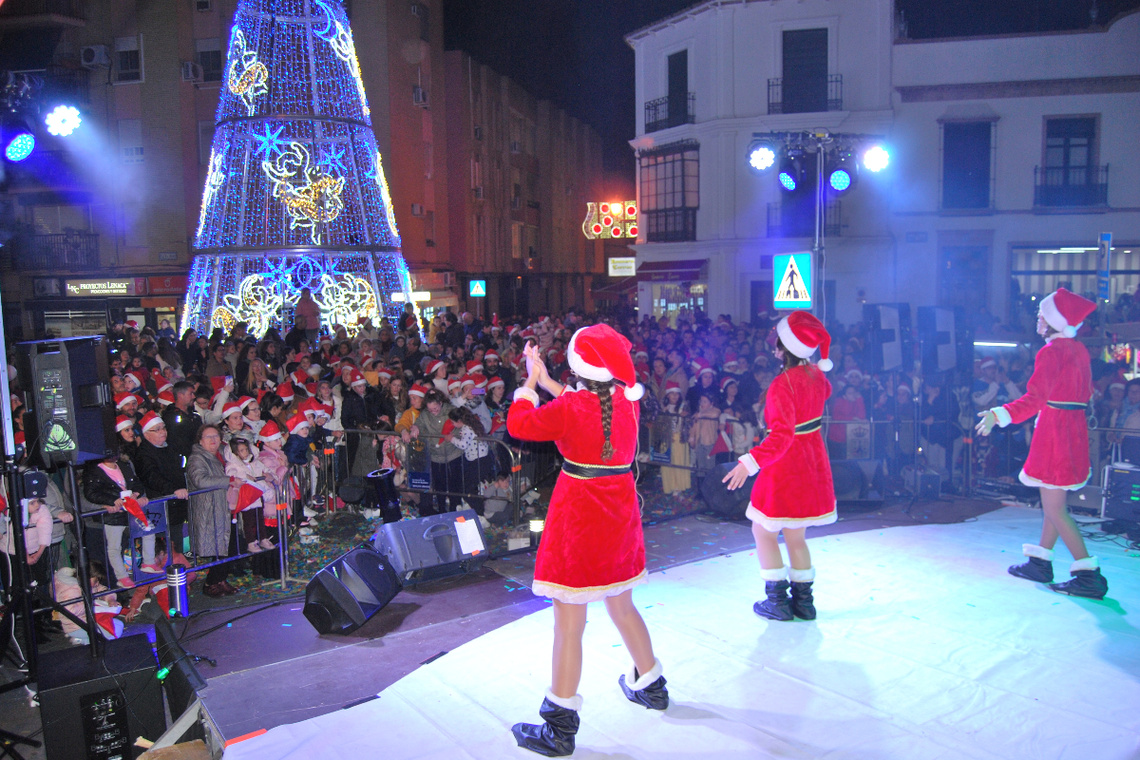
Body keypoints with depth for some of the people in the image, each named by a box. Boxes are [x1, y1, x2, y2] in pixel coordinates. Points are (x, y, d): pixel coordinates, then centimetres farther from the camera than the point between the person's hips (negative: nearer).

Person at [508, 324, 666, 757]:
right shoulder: (628, 402, 0)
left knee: (569, 622, 0)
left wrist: (530, 383, 8)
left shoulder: (569, 408, -18)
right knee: (622, 607, 24)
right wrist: (548, 383, 20)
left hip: (577, 515, -7)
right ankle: (651, 685, 41)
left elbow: (518, 424, -6)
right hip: (620, 513, 7)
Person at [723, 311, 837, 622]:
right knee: (795, 536, 18)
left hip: (787, 466, -8)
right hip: (813, 464, 8)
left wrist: (750, 462, -36)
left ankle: (777, 601, 13)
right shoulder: (815, 373, 0)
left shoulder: (782, 384, -24)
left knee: (764, 532, 9)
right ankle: (803, 601, 23)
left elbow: (781, 435, -31)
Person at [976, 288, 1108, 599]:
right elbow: (1085, 393, 18)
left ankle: (1089, 574, -5)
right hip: (1075, 428, 10)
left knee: (1054, 508, -5)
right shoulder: (1080, 350, 10)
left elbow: (1035, 398, -23)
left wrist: (999, 415, -26)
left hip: (1055, 430, -10)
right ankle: (1040, 562, 24)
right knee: (1053, 502, 16)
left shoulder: (1050, 352, -15)